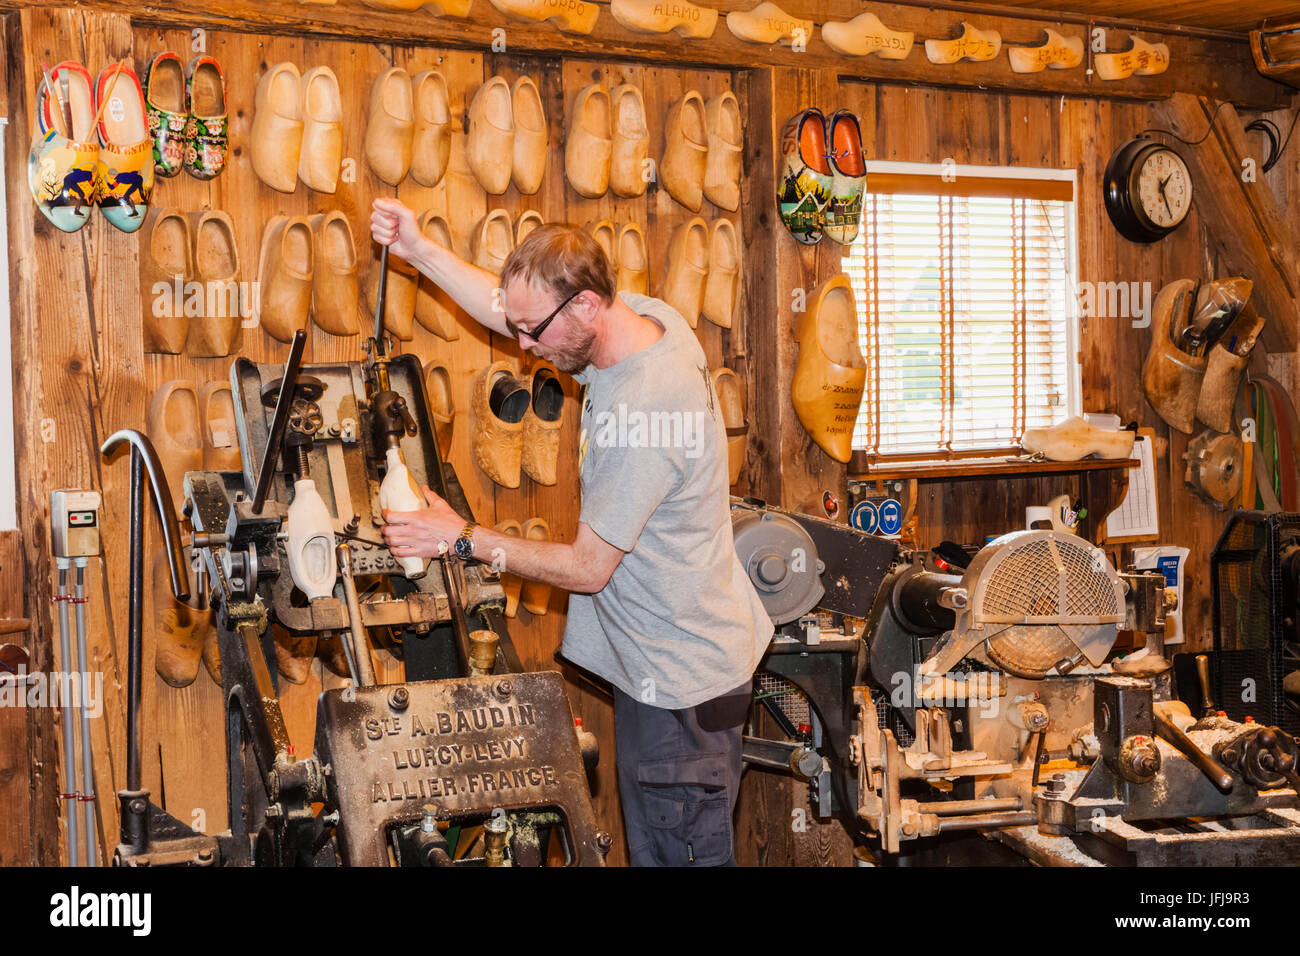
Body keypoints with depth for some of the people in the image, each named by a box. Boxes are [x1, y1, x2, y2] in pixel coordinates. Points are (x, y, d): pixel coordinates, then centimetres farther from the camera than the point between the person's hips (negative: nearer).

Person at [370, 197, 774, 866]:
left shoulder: (643, 415, -31)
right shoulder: (644, 315, -3)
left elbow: (586, 567, -21)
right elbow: (506, 309, 15)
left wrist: (463, 539, -12)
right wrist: (419, 251, 7)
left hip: (681, 683, -10)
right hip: (660, 659, 10)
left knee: (685, 854, 3)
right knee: (649, 844, 18)